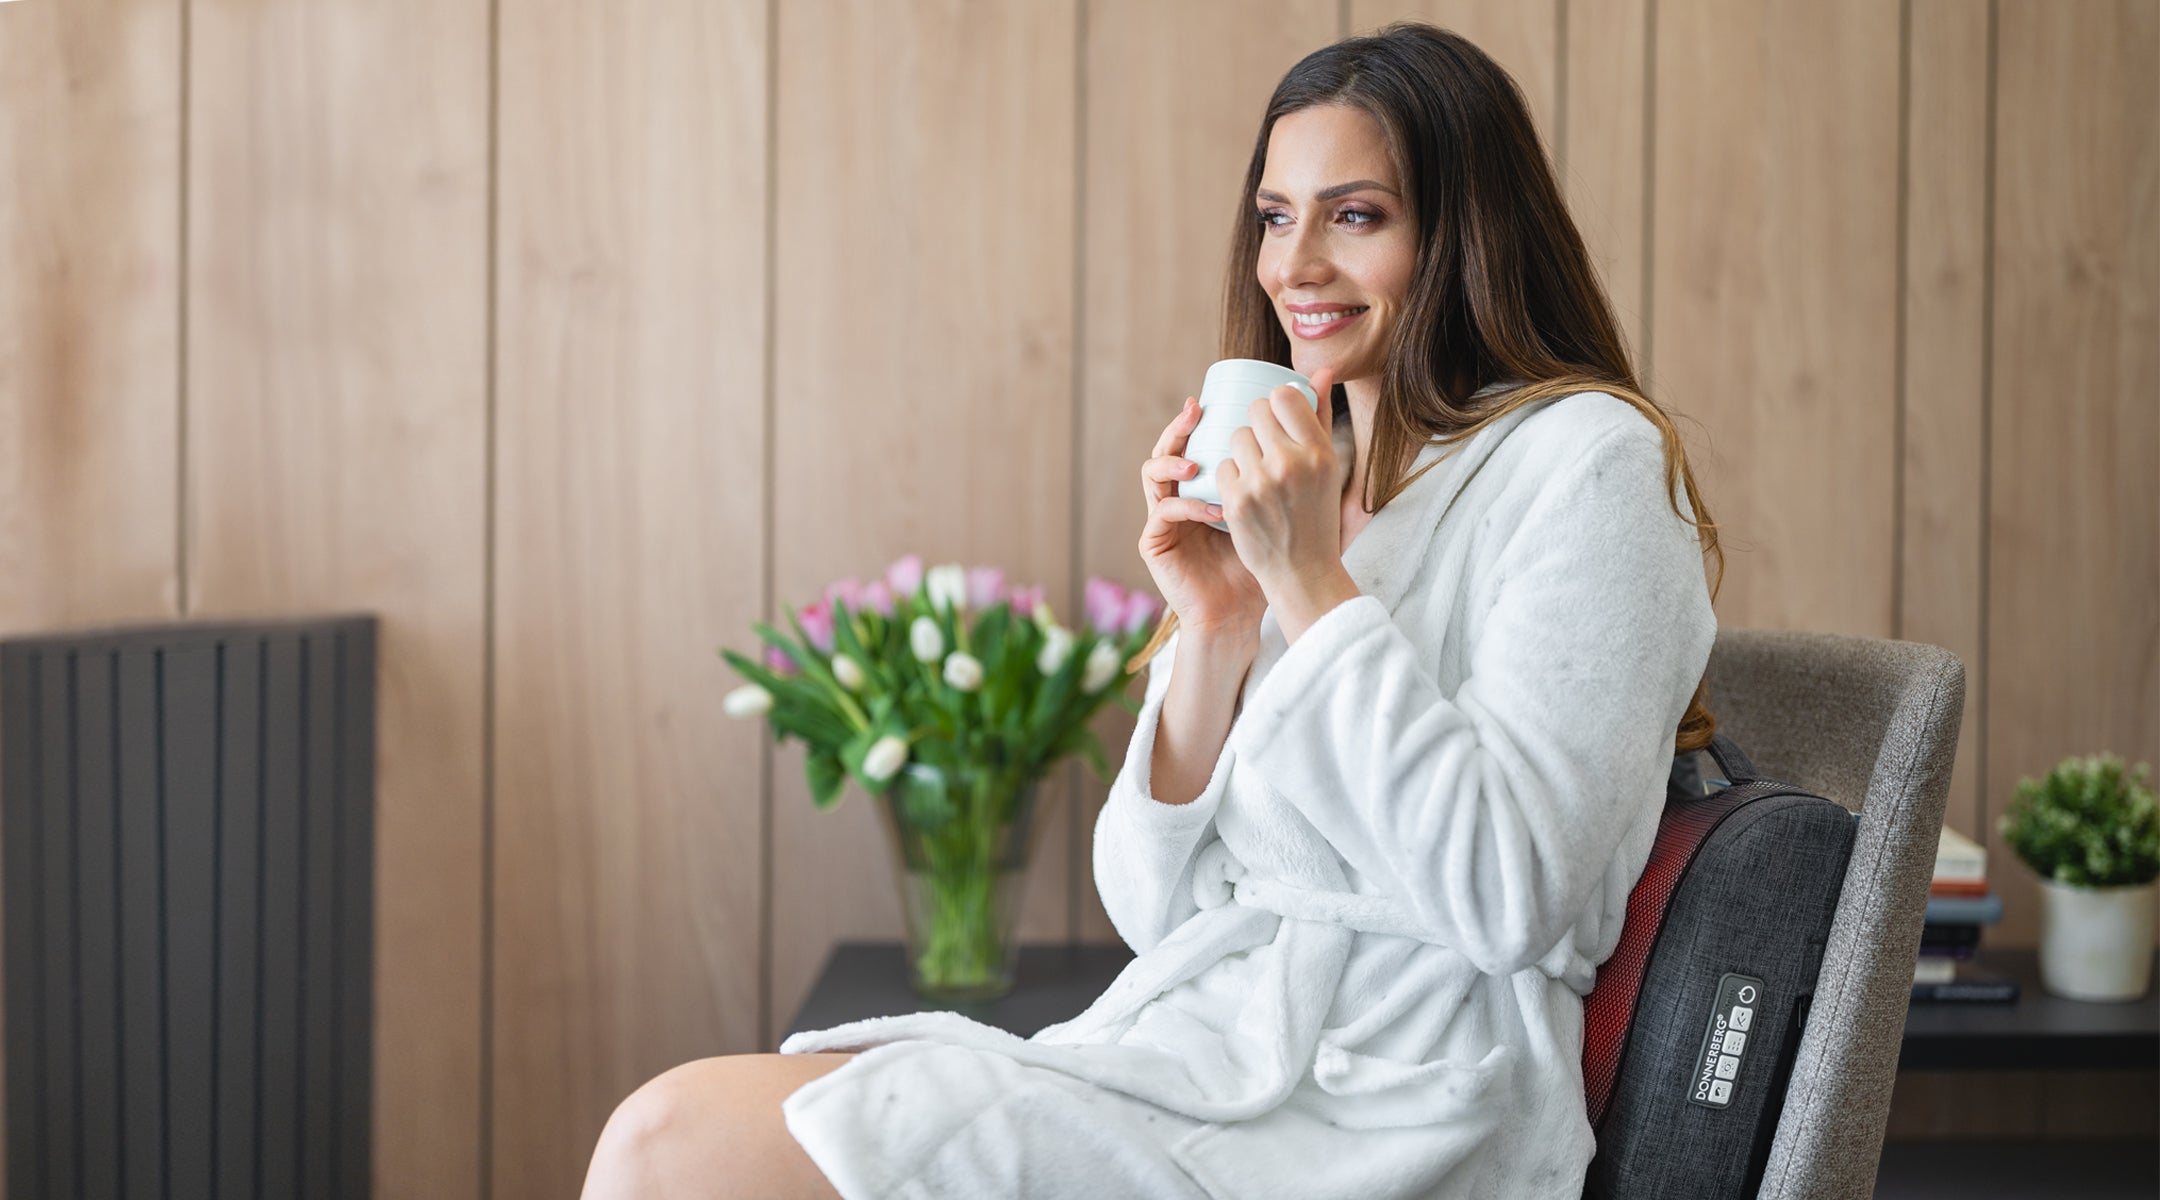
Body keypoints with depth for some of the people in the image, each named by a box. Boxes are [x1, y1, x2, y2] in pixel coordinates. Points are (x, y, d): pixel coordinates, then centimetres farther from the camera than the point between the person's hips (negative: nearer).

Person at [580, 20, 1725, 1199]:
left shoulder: (1584, 460, -5)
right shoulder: (1311, 477, 16)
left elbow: (1513, 901, -17)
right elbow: (1158, 912, 11)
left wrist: (1316, 587, -15)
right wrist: (1214, 633, -4)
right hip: (1193, 1048, 7)